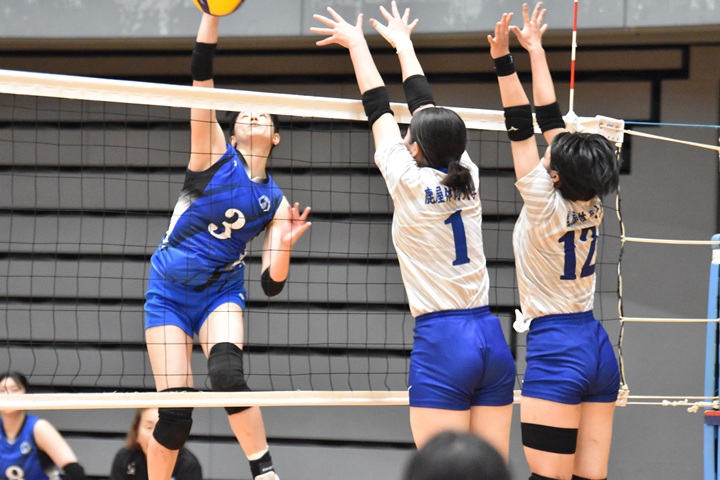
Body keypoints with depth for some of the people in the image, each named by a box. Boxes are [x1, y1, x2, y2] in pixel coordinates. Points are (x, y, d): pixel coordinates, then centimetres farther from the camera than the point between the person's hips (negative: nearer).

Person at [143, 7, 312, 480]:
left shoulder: (276, 201, 6)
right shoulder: (215, 155, -1)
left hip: (221, 290, 1)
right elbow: (202, 74, -12)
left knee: (227, 373, -30)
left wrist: (285, 243, -19)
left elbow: (272, 284, 1)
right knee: (176, 410, -8)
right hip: (169, 290, -1)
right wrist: (212, 13, -23)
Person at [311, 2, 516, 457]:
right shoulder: (466, 176, 7)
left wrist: (357, 43, 20)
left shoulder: (409, 182, -6)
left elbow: (379, 109, 6)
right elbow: (427, 107, 21)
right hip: (492, 339, 6)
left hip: (441, 343, -6)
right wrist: (403, 43, 36)